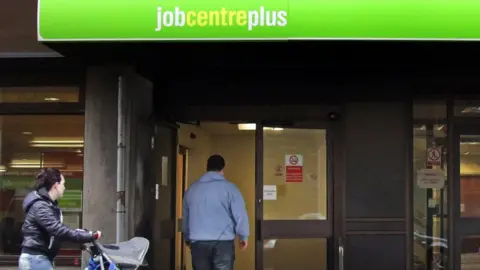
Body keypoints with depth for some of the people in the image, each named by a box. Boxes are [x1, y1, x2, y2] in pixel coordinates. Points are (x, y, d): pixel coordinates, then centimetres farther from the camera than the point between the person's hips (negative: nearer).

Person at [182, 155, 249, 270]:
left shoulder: (192, 189, 10)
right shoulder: (229, 187, -4)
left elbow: (185, 217, 19)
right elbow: (240, 215, -6)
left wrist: (188, 239, 33)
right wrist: (243, 236, 9)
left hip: (198, 242, 4)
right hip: (223, 242, -3)